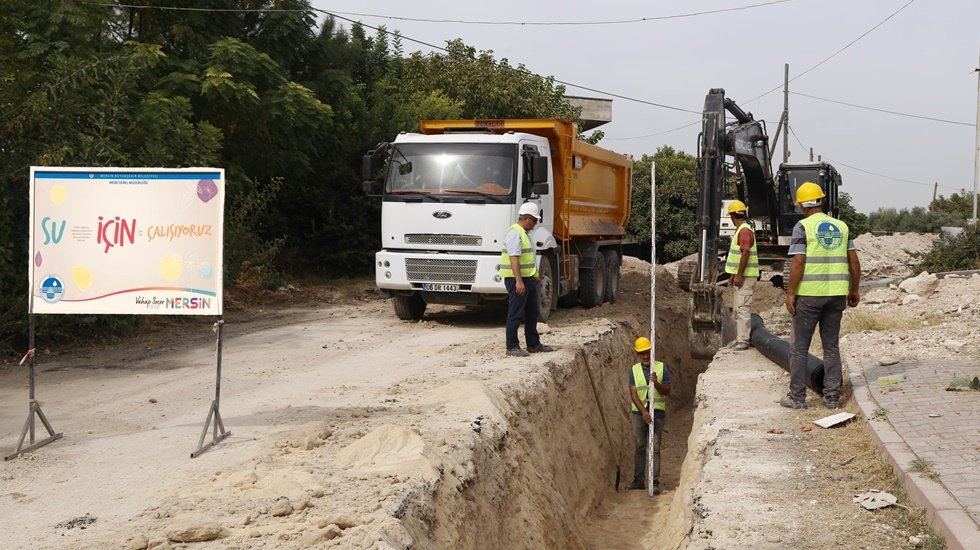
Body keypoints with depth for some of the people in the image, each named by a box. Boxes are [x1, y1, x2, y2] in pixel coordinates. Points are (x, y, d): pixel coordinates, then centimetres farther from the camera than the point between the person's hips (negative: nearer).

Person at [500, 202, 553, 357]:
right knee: (516, 314, -5)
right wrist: (519, 281, -28)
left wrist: (535, 275, 28)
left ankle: (533, 344, 25)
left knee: (532, 312, 16)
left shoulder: (523, 233, 17)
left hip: (528, 279, 11)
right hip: (517, 280, -11)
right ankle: (512, 347, 0)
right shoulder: (514, 233, -16)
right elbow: (514, 259, -23)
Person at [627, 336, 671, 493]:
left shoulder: (661, 368, 1)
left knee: (655, 448, -2)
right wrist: (643, 411, -17)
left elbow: (667, 391, -1)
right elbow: (633, 394, -4)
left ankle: (655, 483, 1)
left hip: (657, 412, -2)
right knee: (640, 447, 8)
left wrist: (656, 383, -21)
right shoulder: (634, 370, 3)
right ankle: (638, 480, 16)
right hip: (639, 413, 2)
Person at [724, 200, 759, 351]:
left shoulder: (745, 230, -16)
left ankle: (743, 341, -15)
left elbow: (745, 254, -23)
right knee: (738, 308, 15)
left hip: (745, 276, -11)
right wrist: (733, 275, 24)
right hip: (741, 276, 11)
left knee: (742, 308, -13)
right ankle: (740, 338, 21)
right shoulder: (740, 230, 17)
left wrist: (739, 276, -24)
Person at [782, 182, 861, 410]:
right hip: (836, 294, 5)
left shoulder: (803, 227, -7)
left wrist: (790, 293, -8)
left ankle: (797, 397, 8)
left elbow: (798, 263, -14)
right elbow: (854, 262, 6)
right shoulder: (841, 226, 8)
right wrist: (854, 290, 16)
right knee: (832, 346, 12)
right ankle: (832, 397, 13)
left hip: (809, 294, -4)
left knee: (800, 346, 5)